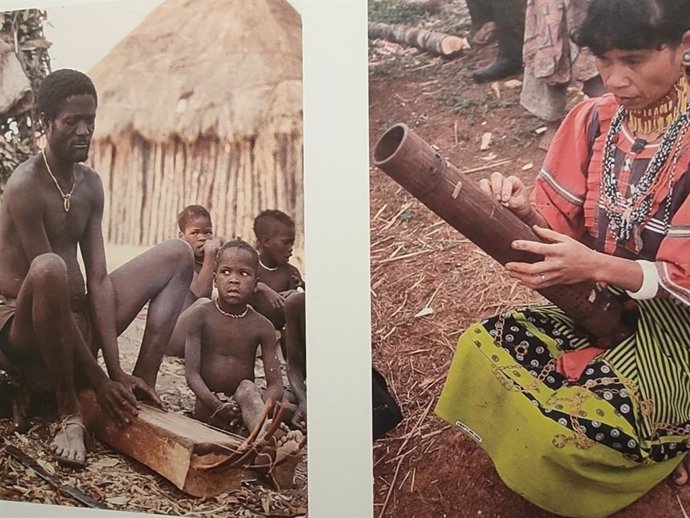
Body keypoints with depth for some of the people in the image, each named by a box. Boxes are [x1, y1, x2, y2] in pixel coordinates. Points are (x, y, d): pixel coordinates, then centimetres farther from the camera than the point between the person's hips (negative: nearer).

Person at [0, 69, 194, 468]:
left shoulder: (91, 184, 5)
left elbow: (98, 279, -2)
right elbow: (45, 276, -22)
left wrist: (117, 371, -12)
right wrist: (99, 380, -22)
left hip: (79, 326, 7)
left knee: (178, 254, 3)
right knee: (49, 267, -40)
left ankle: (141, 385, -8)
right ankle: (69, 412, -19)